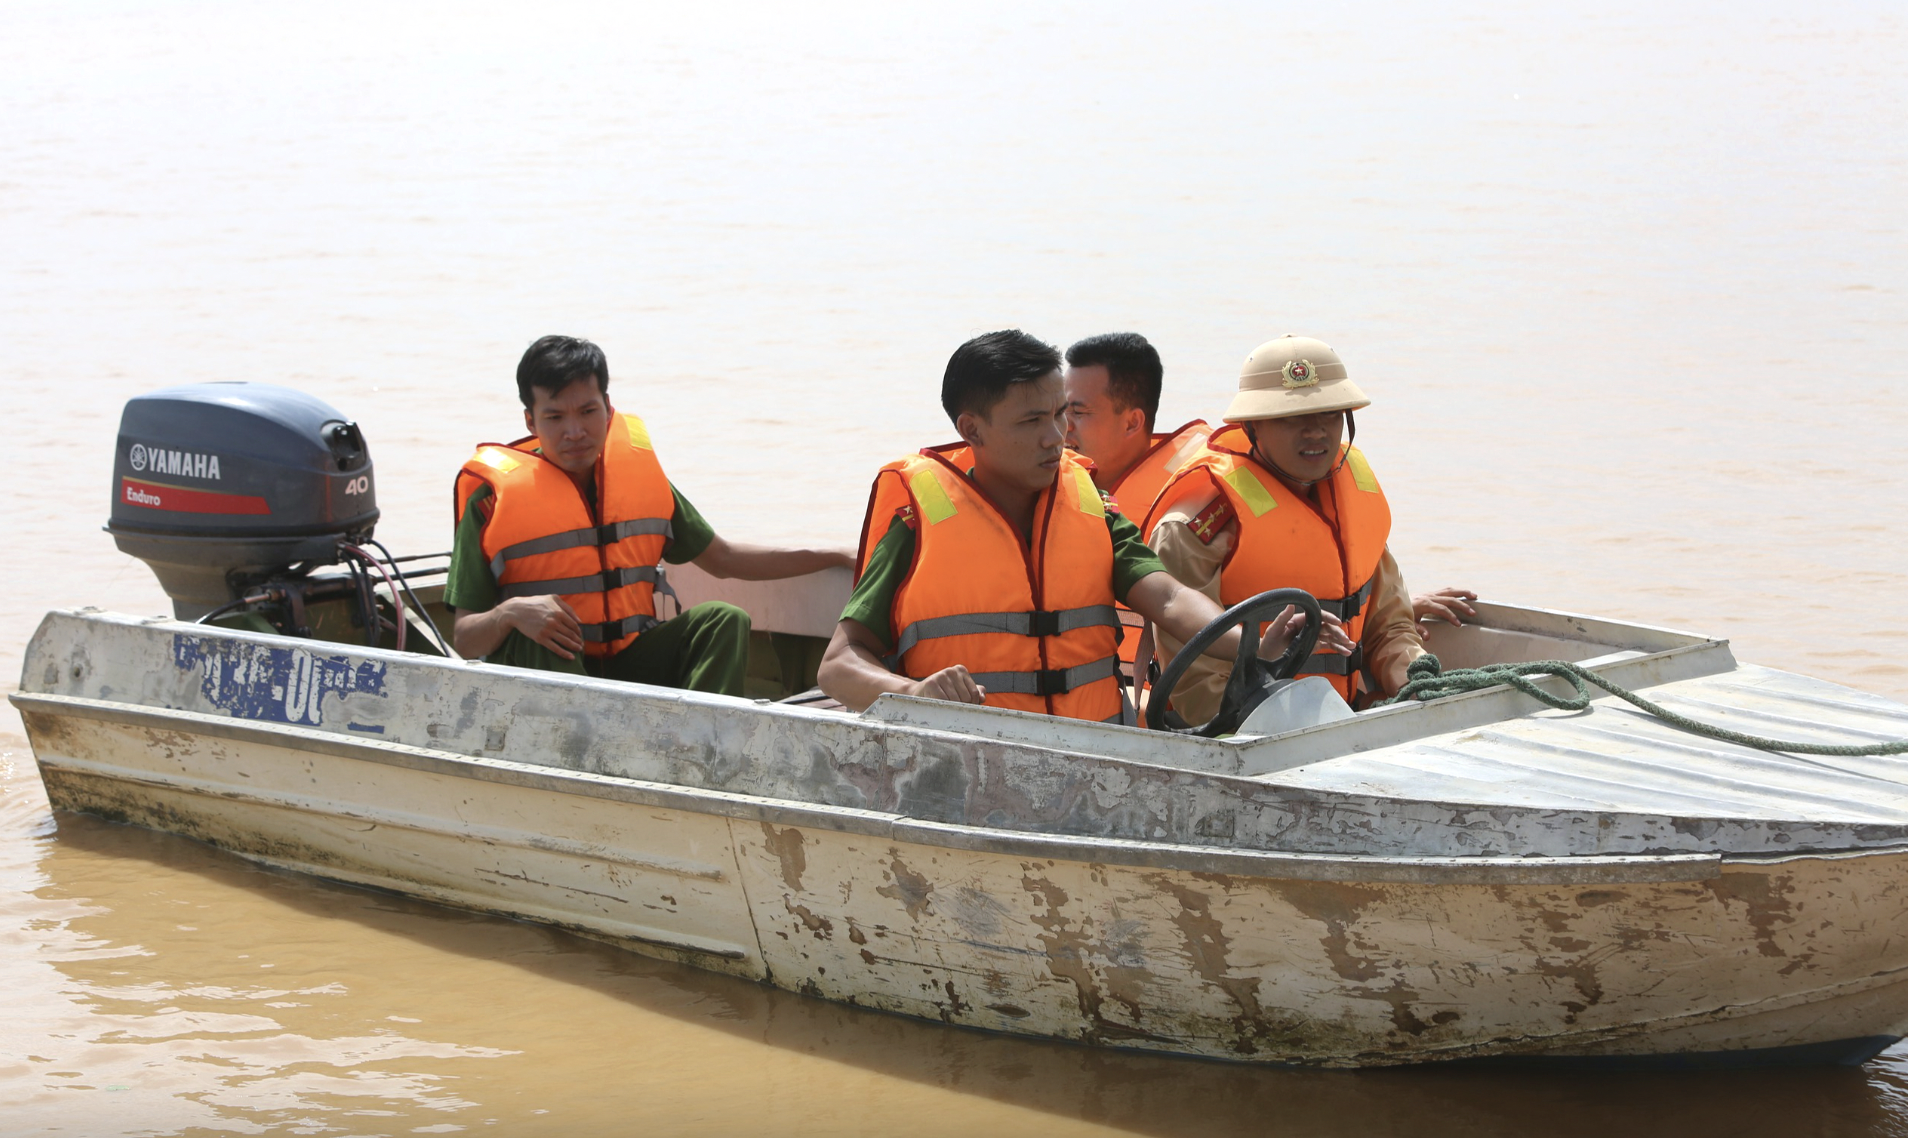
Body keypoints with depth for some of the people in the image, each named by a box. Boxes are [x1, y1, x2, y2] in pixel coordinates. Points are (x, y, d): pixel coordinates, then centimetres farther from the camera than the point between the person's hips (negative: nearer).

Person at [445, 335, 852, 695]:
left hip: (628, 666, 5)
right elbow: (464, 640, -8)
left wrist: (835, 558, 19)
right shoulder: (495, 491, -6)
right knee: (538, 636, -34)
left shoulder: (637, 470, 8)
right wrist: (510, 613, -30)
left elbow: (720, 558, 21)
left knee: (724, 621, -15)